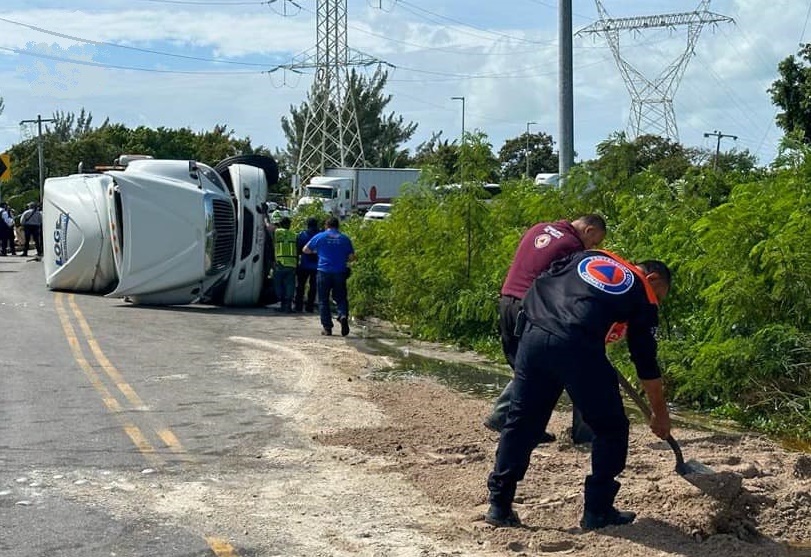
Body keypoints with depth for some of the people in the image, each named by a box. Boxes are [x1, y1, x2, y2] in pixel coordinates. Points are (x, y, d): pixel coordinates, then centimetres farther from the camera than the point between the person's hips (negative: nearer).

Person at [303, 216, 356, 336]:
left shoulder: (320, 237, 2)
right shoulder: (345, 238, 5)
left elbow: (305, 250, 9)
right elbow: (351, 257, 4)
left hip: (324, 272, -1)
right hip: (340, 272, 1)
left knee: (323, 301, 7)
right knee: (341, 298, 10)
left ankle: (327, 328, 4)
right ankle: (343, 316, -19)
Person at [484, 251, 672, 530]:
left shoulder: (590, 255, 28)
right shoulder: (643, 296, 15)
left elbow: (540, 281, 24)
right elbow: (646, 363, 18)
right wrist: (660, 414, 29)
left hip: (532, 335, 5)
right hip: (577, 347, -5)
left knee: (521, 422, 17)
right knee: (611, 428, 15)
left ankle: (499, 506, 21)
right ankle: (598, 512, 17)